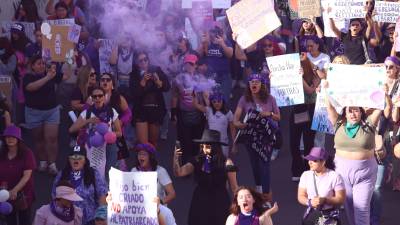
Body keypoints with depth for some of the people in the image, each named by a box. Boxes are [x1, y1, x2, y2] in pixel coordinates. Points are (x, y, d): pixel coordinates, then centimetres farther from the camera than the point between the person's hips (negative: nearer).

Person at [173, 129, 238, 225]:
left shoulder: (226, 163, -10)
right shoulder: (197, 161, -1)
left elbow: (234, 187, -5)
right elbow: (179, 173, -8)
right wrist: (176, 159, -25)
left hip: (219, 203, -3)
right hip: (200, 202, 3)